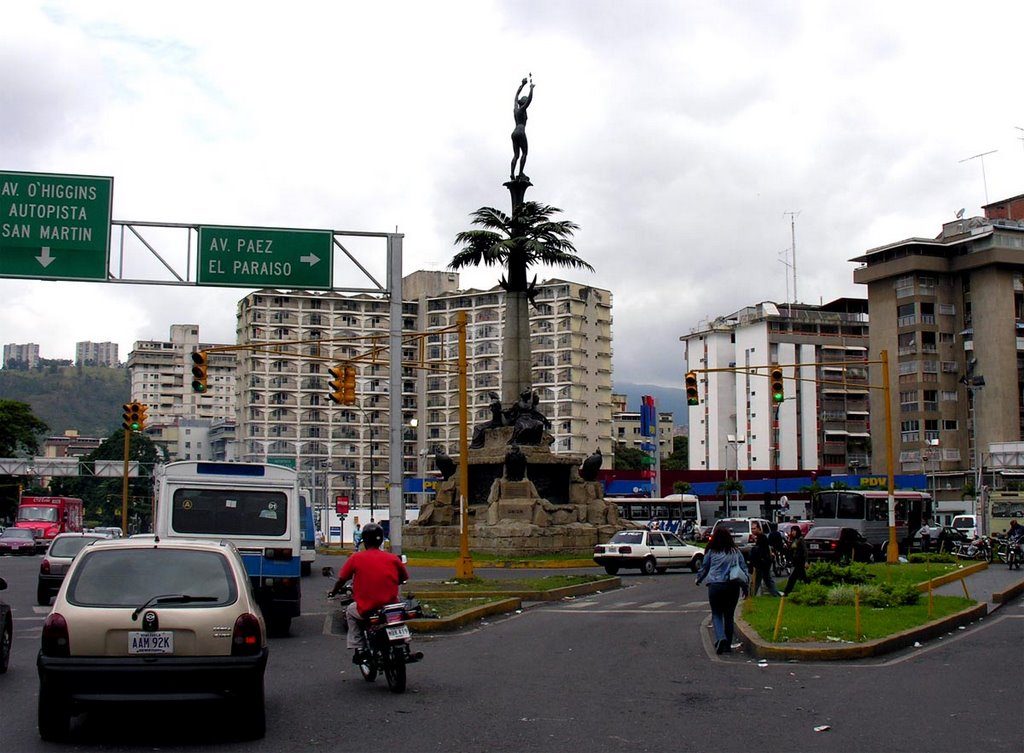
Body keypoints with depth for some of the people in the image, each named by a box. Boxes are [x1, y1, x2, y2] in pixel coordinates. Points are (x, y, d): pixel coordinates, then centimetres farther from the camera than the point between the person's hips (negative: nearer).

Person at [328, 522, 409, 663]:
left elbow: (342, 579, 4)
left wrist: (333, 592, 24)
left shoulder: (356, 558, -3)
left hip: (366, 609, -1)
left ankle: (359, 649, 20)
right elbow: (404, 578, 14)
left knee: (350, 611, 31)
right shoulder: (393, 558, 1)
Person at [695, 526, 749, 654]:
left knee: (716, 614, 6)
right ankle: (727, 645, 17)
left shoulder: (711, 551, 0)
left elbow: (704, 568, 10)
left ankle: (720, 637, -19)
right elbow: (744, 568, 10)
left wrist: (699, 579, 28)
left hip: (715, 585, -2)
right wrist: (745, 585, 18)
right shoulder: (736, 552, 6)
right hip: (733, 586, 2)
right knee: (729, 615, 13)